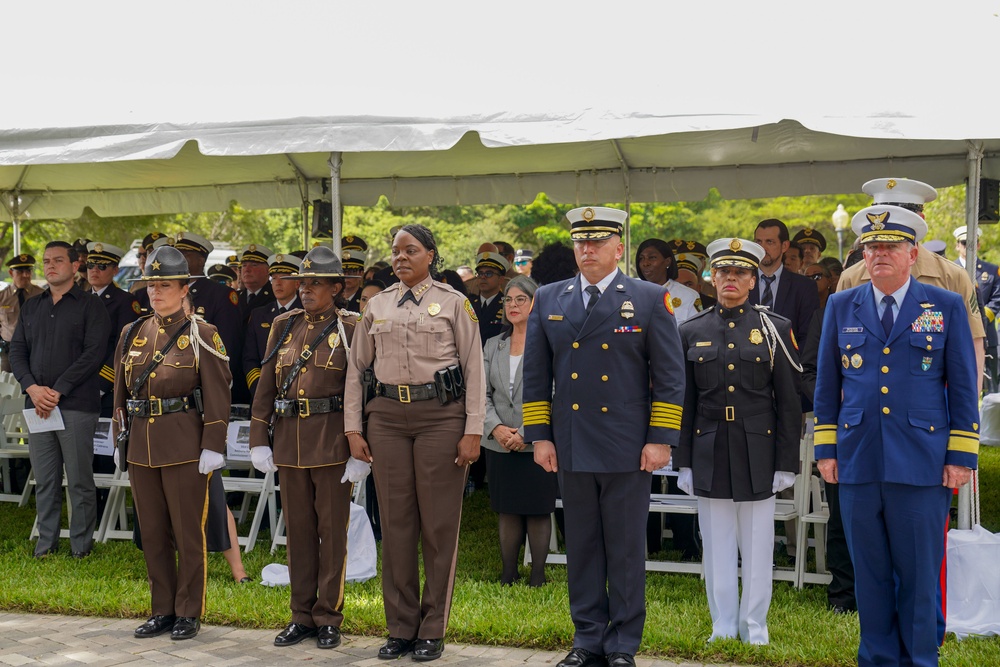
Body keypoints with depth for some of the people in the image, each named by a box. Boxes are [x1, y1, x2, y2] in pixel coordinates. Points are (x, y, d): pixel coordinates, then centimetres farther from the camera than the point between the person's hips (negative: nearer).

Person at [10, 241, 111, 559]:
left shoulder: (91, 306, 1)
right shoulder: (31, 307, 17)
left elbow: (93, 353, -9)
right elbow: (17, 351, 13)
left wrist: (58, 391, -14)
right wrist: (33, 388, -6)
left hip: (76, 405, -5)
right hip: (37, 405, 5)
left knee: (80, 480, -1)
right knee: (44, 480, 8)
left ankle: (81, 545, 8)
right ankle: (46, 542, 17)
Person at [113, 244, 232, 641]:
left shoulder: (201, 334, -5)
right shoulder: (133, 334, 10)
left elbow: (217, 396, -7)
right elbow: (121, 394, 15)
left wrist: (212, 448, -12)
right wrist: (119, 441, 13)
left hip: (184, 445, -5)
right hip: (141, 445, 5)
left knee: (188, 533, 2)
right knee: (152, 532, 10)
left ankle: (189, 613, 13)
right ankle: (163, 611, 21)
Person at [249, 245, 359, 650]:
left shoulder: (350, 330, -3)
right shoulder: (284, 326, 10)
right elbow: (266, 386, 11)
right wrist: (258, 439, 6)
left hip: (332, 441, -4)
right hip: (290, 439, 5)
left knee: (332, 530, 3)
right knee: (298, 529, 10)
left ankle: (329, 618, 12)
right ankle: (302, 616, 19)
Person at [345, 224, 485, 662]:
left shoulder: (453, 302, 2)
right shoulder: (377, 306, 11)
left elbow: (474, 370, -2)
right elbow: (356, 369, 13)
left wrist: (472, 432, -8)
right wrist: (353, 430, 6)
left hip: (440, 415, -3)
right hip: (388, 416, 3)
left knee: (439, 524, 0)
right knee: (395, 522, 5)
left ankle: (432, 630, 11)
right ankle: (400, 628, 15)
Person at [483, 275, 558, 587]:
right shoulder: (493, 346, 12)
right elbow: (482, 393, 8)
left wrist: (526, 433, -14)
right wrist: (496, 428, -8)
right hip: (500, 445, 4)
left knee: (538, 511, 2)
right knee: (507, 511, 10)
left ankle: (538, 574, 11)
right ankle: (508, 573, 18)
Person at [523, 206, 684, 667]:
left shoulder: (650, 300, -1)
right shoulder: (548, 301, 8)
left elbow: (670, 375, -2)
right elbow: (536, 374, 10)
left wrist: (661, 439, -7)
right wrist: (539, 435, 4)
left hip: (628, 449, -3)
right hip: (571, 448, 3)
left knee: (626, 550, 4)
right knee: (581, 547, 10)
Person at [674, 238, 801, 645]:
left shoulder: (774, 329, 1)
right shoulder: (691, 332, 6)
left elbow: (789, 402, 0)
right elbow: (684, 402, 7)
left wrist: (787, 462, -4)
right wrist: (682, 461, 3)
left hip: (757, 454, -1)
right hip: (709, 454, 2)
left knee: (758, 548, 5)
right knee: (717, 548, 7)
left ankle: (754, 630, 17)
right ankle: (723, 629, 18)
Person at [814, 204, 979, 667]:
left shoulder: (947, 306, 3)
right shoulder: (841, 307, 9)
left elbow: (963, 387, 3)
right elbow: (826, 384, 12)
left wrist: (962, 455, -2)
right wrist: (825, 449, 6)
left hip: (923, 464, -2)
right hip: (858, 463, 2)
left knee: (920, 575, 4)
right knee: (870, 573, 9)